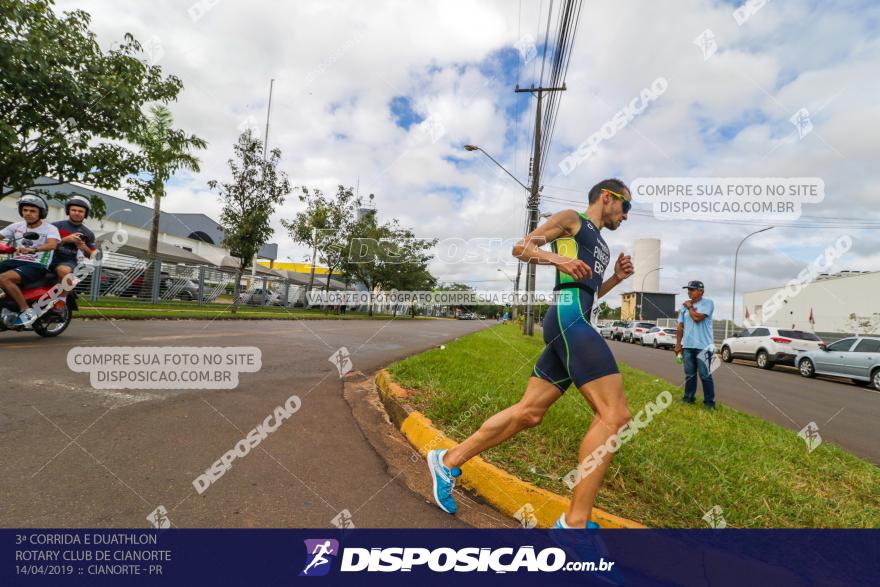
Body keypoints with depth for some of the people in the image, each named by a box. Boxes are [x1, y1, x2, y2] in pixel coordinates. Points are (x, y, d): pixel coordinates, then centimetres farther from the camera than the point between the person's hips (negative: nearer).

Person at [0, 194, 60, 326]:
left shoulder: (50, 228, -1)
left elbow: (52, 244, -21)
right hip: (15, 261, 7)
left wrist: (32, 249, -38)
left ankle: (27, 311, -21)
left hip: (36, 265, -6)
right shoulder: (16, 226, 18)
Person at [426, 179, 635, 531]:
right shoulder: (571, 218, 9)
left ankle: (448, 461, 17)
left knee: (528, 412, 7)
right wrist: (558, 258, -16)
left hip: (573, 325, 9)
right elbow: (520, 248, 1)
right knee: (615, 415, -16)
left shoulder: (599, 244, 33)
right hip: (569, 319, -9)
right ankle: (575, 521, -14)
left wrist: (617, 277, 21)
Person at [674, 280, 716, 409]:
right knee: (689, 374, 13)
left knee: (705, 375, -1)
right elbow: (680, 326, 12)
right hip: (687, 345, 5)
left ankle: (709, 401, 7)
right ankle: (689, 397, 22)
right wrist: (678, 344, 10)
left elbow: (697, 318, -21)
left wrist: (690, 307, -5)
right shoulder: (685, 305, 10)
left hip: (703, 346, -5)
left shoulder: (708, 303, -7)